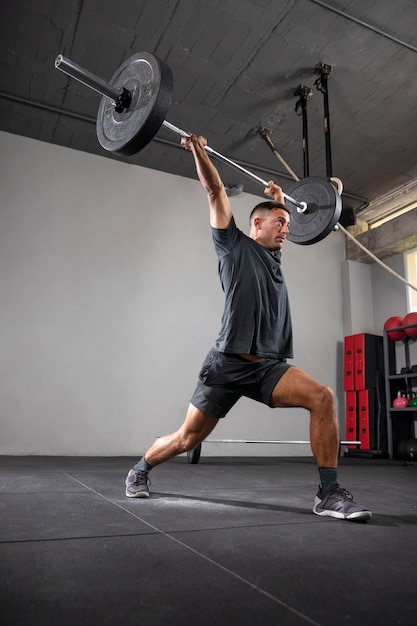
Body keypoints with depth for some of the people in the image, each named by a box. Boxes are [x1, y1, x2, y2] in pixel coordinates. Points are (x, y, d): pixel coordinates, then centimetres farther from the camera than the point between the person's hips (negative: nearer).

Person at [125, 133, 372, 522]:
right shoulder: (235, 246, 2)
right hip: (229, 363, -5)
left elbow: (276, 219, 41)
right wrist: (198, 151, 6)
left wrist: (278, 197, 47)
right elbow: (216, 192, 2)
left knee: (323, 398, -19)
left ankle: (329, 493, -11)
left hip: (268, 365, 6)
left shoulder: (273, 256, 19)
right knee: (187, 439, 6)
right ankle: (140, 470, 36)